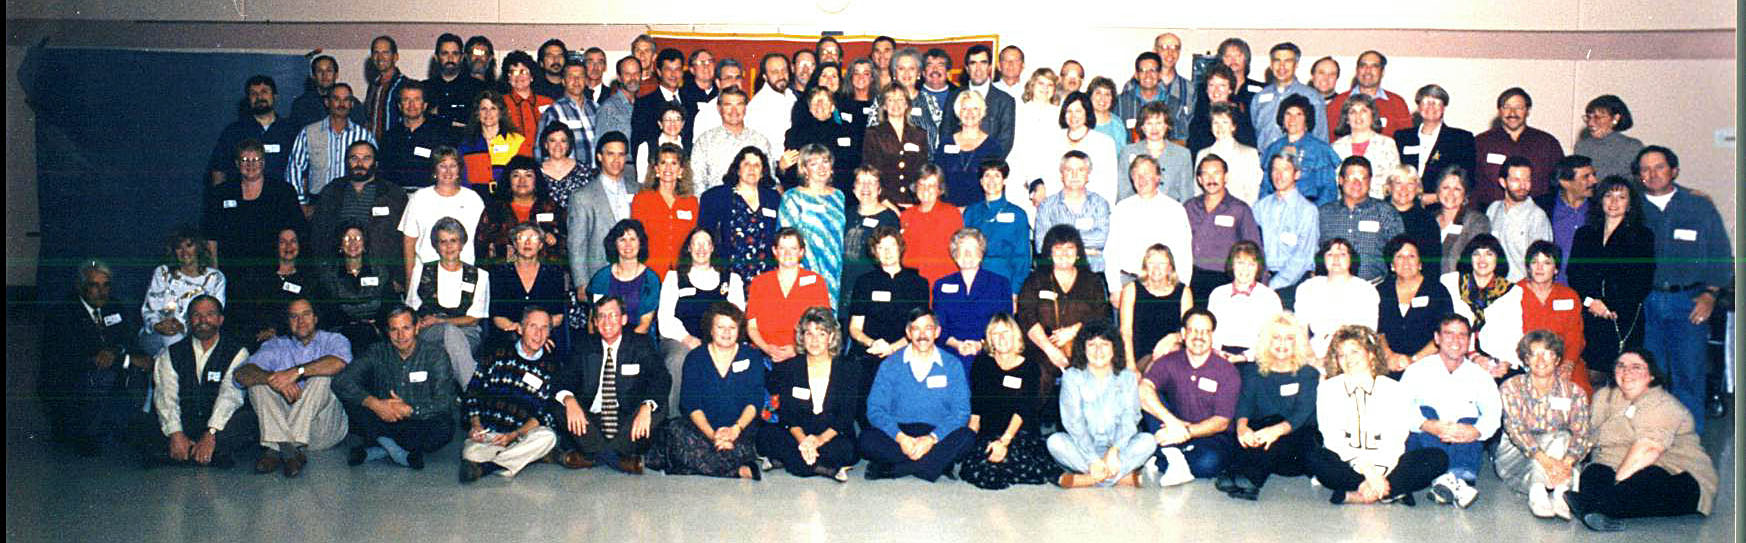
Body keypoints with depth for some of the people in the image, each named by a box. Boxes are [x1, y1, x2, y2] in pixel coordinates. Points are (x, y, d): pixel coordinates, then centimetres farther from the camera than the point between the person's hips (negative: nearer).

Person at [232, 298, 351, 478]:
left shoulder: (334, 340, 8)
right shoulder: (277, 346, 14)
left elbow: (339, 362, -19)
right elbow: (241, 374, -5)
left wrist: (297, 371, -30)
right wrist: (273, 378, -25)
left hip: (326, 428, -2)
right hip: (281, 424, 2)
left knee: (321, 376, -24)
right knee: (259, 380, -14)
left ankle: (279, 449, -33)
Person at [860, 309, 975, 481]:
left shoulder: (952, 365, 6)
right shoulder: (890, 365, 6)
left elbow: (961, 412, -3)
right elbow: (875, 410, -3)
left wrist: (932, 438, -20)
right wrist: (900, 437, -21)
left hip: (938, 437, 1)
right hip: (898, 433, 0)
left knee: (967, 437, -31)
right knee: (867, 439, -29)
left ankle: (890, 469, -26)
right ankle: (939, 462, -25)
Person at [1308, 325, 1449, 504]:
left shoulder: (1396, 390, 6)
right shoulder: (1328, 389, 4)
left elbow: (1394, 442, -5)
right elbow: (1334, 440, -7)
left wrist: (1378, 474, -22)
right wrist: (1368, 472, -21)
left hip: (1386, 465, 2)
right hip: (1345, 465, -2)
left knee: (1438, 458, -21)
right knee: (1314, 457, -32)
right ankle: (1392, 492, -27)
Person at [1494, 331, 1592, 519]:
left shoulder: (1574, 393, 3)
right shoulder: (1511, 388, -2)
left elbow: (1583, 435, -11)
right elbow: (1515, 428, -17)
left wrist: (1567, 462, -33)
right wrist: (1545, 459, -34)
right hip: (1515, 456, -2)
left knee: (1563, 437, -28)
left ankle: (1539, 490, -46)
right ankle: (1560, 491, -52)